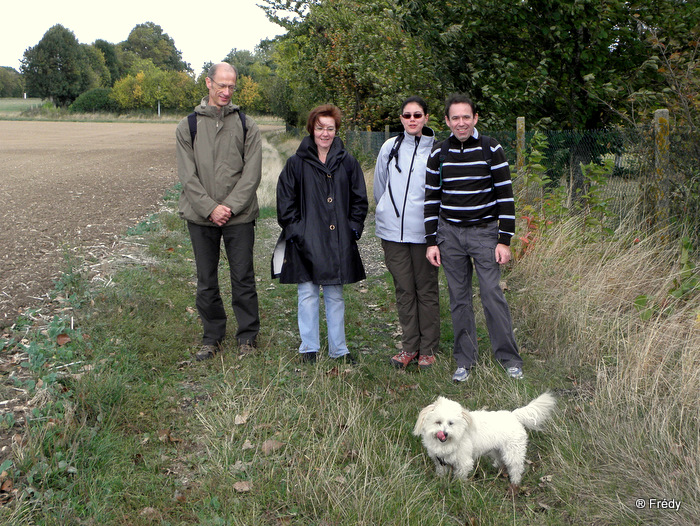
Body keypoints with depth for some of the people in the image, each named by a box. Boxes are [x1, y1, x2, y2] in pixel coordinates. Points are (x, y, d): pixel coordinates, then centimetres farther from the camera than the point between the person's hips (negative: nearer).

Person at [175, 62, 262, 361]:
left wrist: (231, 206, -13)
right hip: (200, 216, 1)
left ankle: (248, 336, 18)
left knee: (243, 279, 4)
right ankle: (212, 337, 22)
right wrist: (210, 208, -12)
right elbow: (187, 176, -1)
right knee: (206, 282, 8)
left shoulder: (247, 126, 5)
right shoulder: (188, 126, 5)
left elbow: (252, 173, -2)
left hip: (240, 217, -1)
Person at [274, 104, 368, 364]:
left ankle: (339, 349, 20)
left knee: (335, 296, 10)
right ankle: (309, 348, 17)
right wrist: (295, 230, -6)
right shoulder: (296, 163, 1)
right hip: (305, 242, -2)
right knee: (307, 295, 3)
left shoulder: (347, 163, 7)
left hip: (338, 242, 2)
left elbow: (359, 200, 11)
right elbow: (285, 202, 2)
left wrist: (352, 229, 2)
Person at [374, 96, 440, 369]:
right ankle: (409, 347, 19)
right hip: (393, 230, 3)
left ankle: (428, 349, 15)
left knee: (426, 289, 4)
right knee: (404, 289, 9)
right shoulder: (390, 147, 7)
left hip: (424, 231, -2)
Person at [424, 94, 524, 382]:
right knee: (459, 298, 6)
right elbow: (432, 199, 9)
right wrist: (431, 242, 4)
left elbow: (505, 196, -2)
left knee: (492, 294, -5)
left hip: (485, 231, -2)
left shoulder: (491, 149, -2)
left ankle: (509, 358, 9)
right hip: (450, 233, 2)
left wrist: (504, 241, -7)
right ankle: (465, 360, 16)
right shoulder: (438, 153, 4)